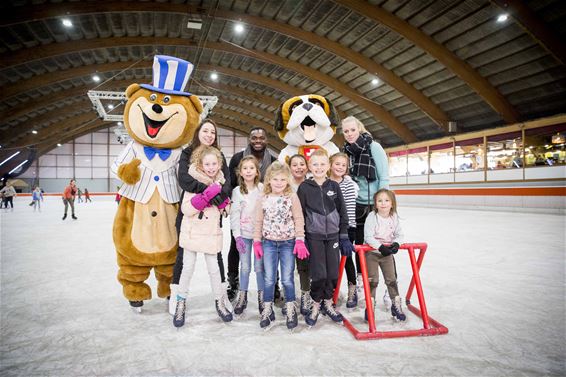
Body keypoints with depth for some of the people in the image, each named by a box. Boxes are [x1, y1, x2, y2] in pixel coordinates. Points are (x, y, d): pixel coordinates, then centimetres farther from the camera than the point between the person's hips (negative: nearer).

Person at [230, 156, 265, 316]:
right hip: (244, 234, 1)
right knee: (245, 267, 7)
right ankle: (242, 297, 24)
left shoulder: (262, 189, -2)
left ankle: (262, 297, 22)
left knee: (259, 266, 5)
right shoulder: (237, 191, 0)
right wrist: (237, 236, -8)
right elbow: (235, 214, -2)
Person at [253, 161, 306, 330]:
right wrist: (257, 242, 4)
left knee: (287, 279, 6)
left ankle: (290, 310, 25)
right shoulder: (264, 199, -1)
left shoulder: (292, 197, -6)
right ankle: (267, 310, 26)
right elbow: (258, 221, 4)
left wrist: (300, 240, -9)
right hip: (269, 243, 2)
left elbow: (298, 220, -4)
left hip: (288, 243, -1)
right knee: (269, 278, 9)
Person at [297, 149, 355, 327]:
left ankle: (327, 304, 28)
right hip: (314, 236, -2)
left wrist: (344, 237, 3)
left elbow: (342, 212, 5)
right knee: (319, 274, -4)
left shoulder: (334, 186, 2)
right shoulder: (304, 187, -4)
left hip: (333, 235, 3)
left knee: (333, 273, 7)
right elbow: (299, 214, -2)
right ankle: (316, 306, 19)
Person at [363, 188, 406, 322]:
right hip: (372, 252, -4)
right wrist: (380, 247, -33)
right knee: (373, 280, -2)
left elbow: (399, 234, 1)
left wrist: (396, 244, -19)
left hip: (387, 252, 4)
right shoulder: (372, 217, -18)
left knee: (391, 279, 11)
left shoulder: (394, 217, -4)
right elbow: (368, 237, -24)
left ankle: (396, 305, 25)